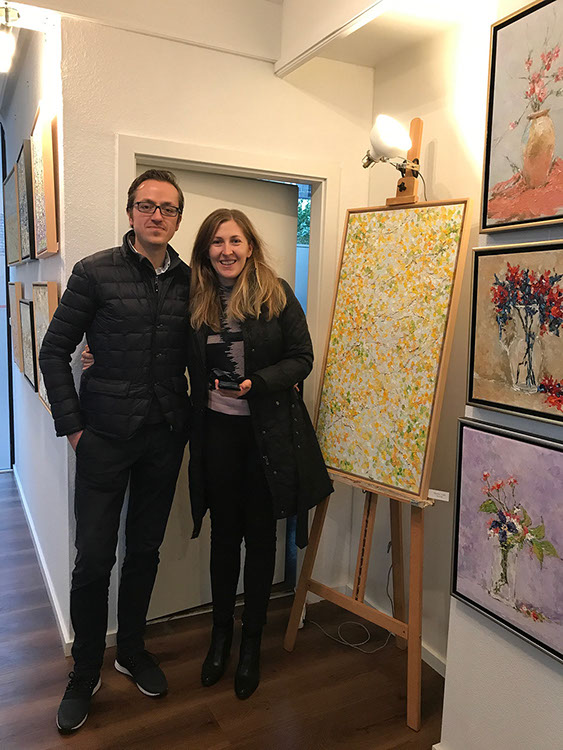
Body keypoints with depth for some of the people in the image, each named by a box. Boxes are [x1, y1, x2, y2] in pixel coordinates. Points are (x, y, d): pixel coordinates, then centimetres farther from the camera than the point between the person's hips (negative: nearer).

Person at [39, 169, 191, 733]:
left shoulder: (189, 280, 5)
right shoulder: (95, 273, -4)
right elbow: (54, 351, -1)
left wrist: (187, 416, 5)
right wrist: (72, 425, -5)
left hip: (165, 435, 3)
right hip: (106, 436, -3)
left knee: (145, 550, 15)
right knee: (94, 558, 3)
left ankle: (132, 650, 37)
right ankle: (85, 674, 26)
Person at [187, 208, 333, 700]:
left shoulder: (276, 294, -6)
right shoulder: (196, 300, 2)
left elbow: (302, 358, -5)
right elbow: (191, 367, 7)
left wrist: (257, 382, -21)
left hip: (268, 431, -2)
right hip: (217, 430, 2)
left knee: (260, 536, 10)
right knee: (224, 534, 14)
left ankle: (252, 640, 30)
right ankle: (221, 632, 35)